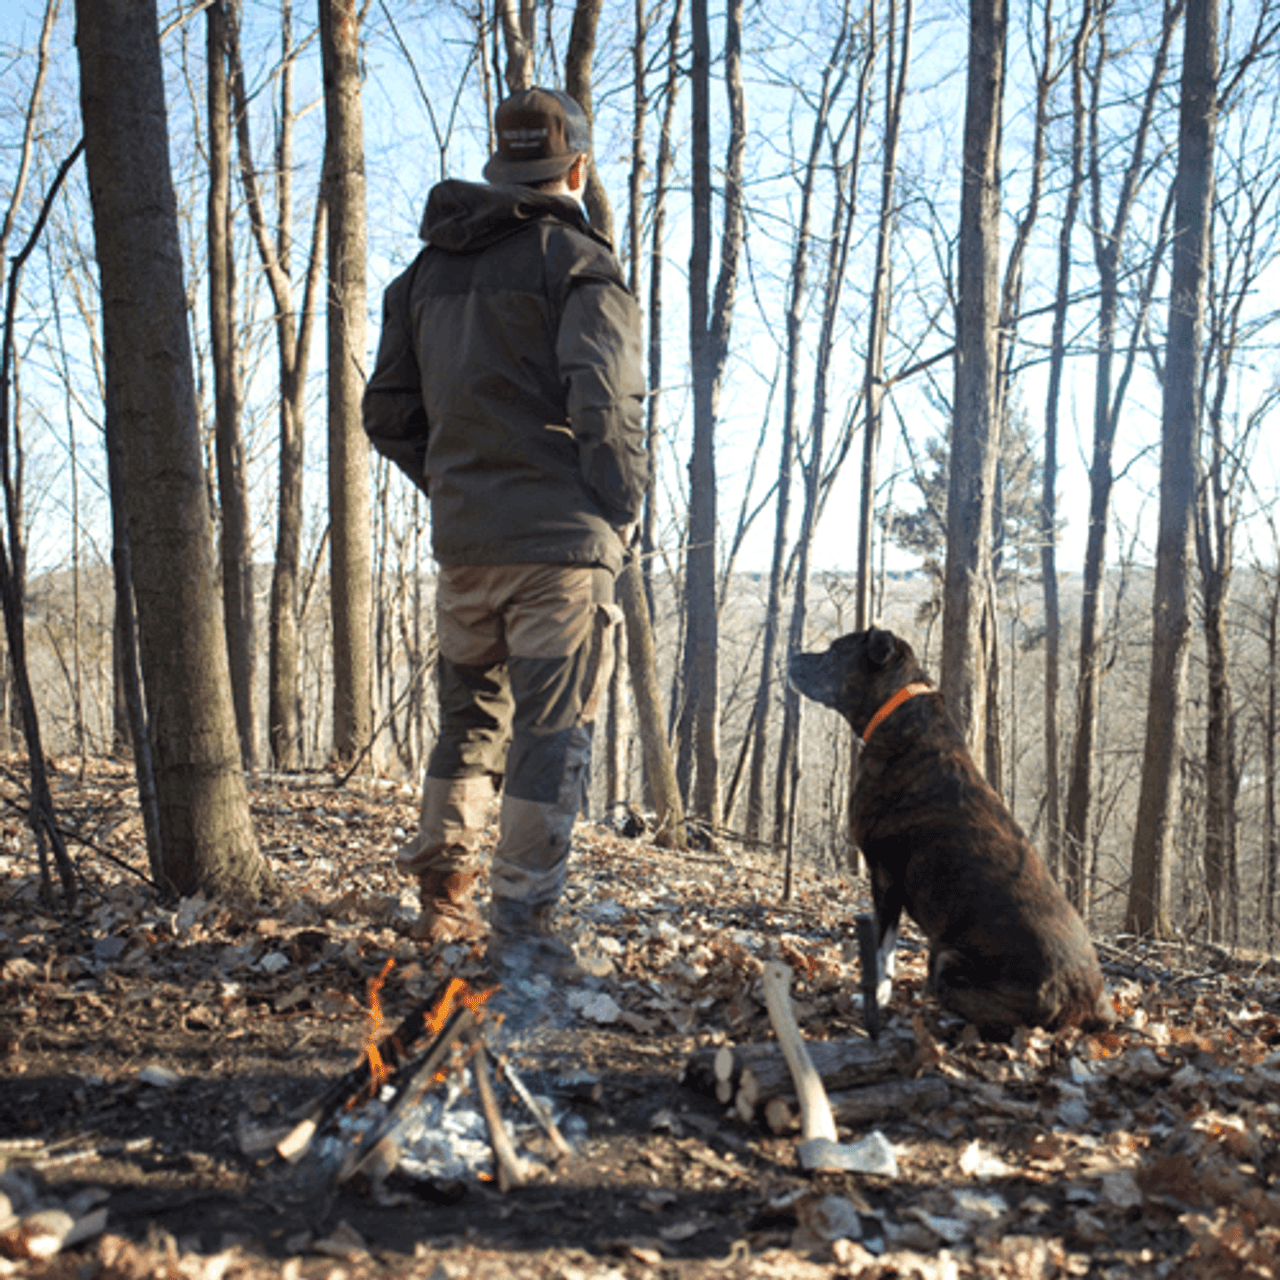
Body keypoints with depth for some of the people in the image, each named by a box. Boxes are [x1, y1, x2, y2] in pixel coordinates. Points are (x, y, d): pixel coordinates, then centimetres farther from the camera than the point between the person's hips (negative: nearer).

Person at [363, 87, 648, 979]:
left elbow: (388, 412, 14)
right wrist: (624, 506, -4)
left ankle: (442, 899, 25)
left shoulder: (429, 269, 15)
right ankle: (522, 927, 2)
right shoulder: (580, 263, -5)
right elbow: (604, 404, -17)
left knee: (469, 719, 19)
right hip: (561, 540, -6)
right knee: (552, 733, 0)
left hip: (461, 540, 6)